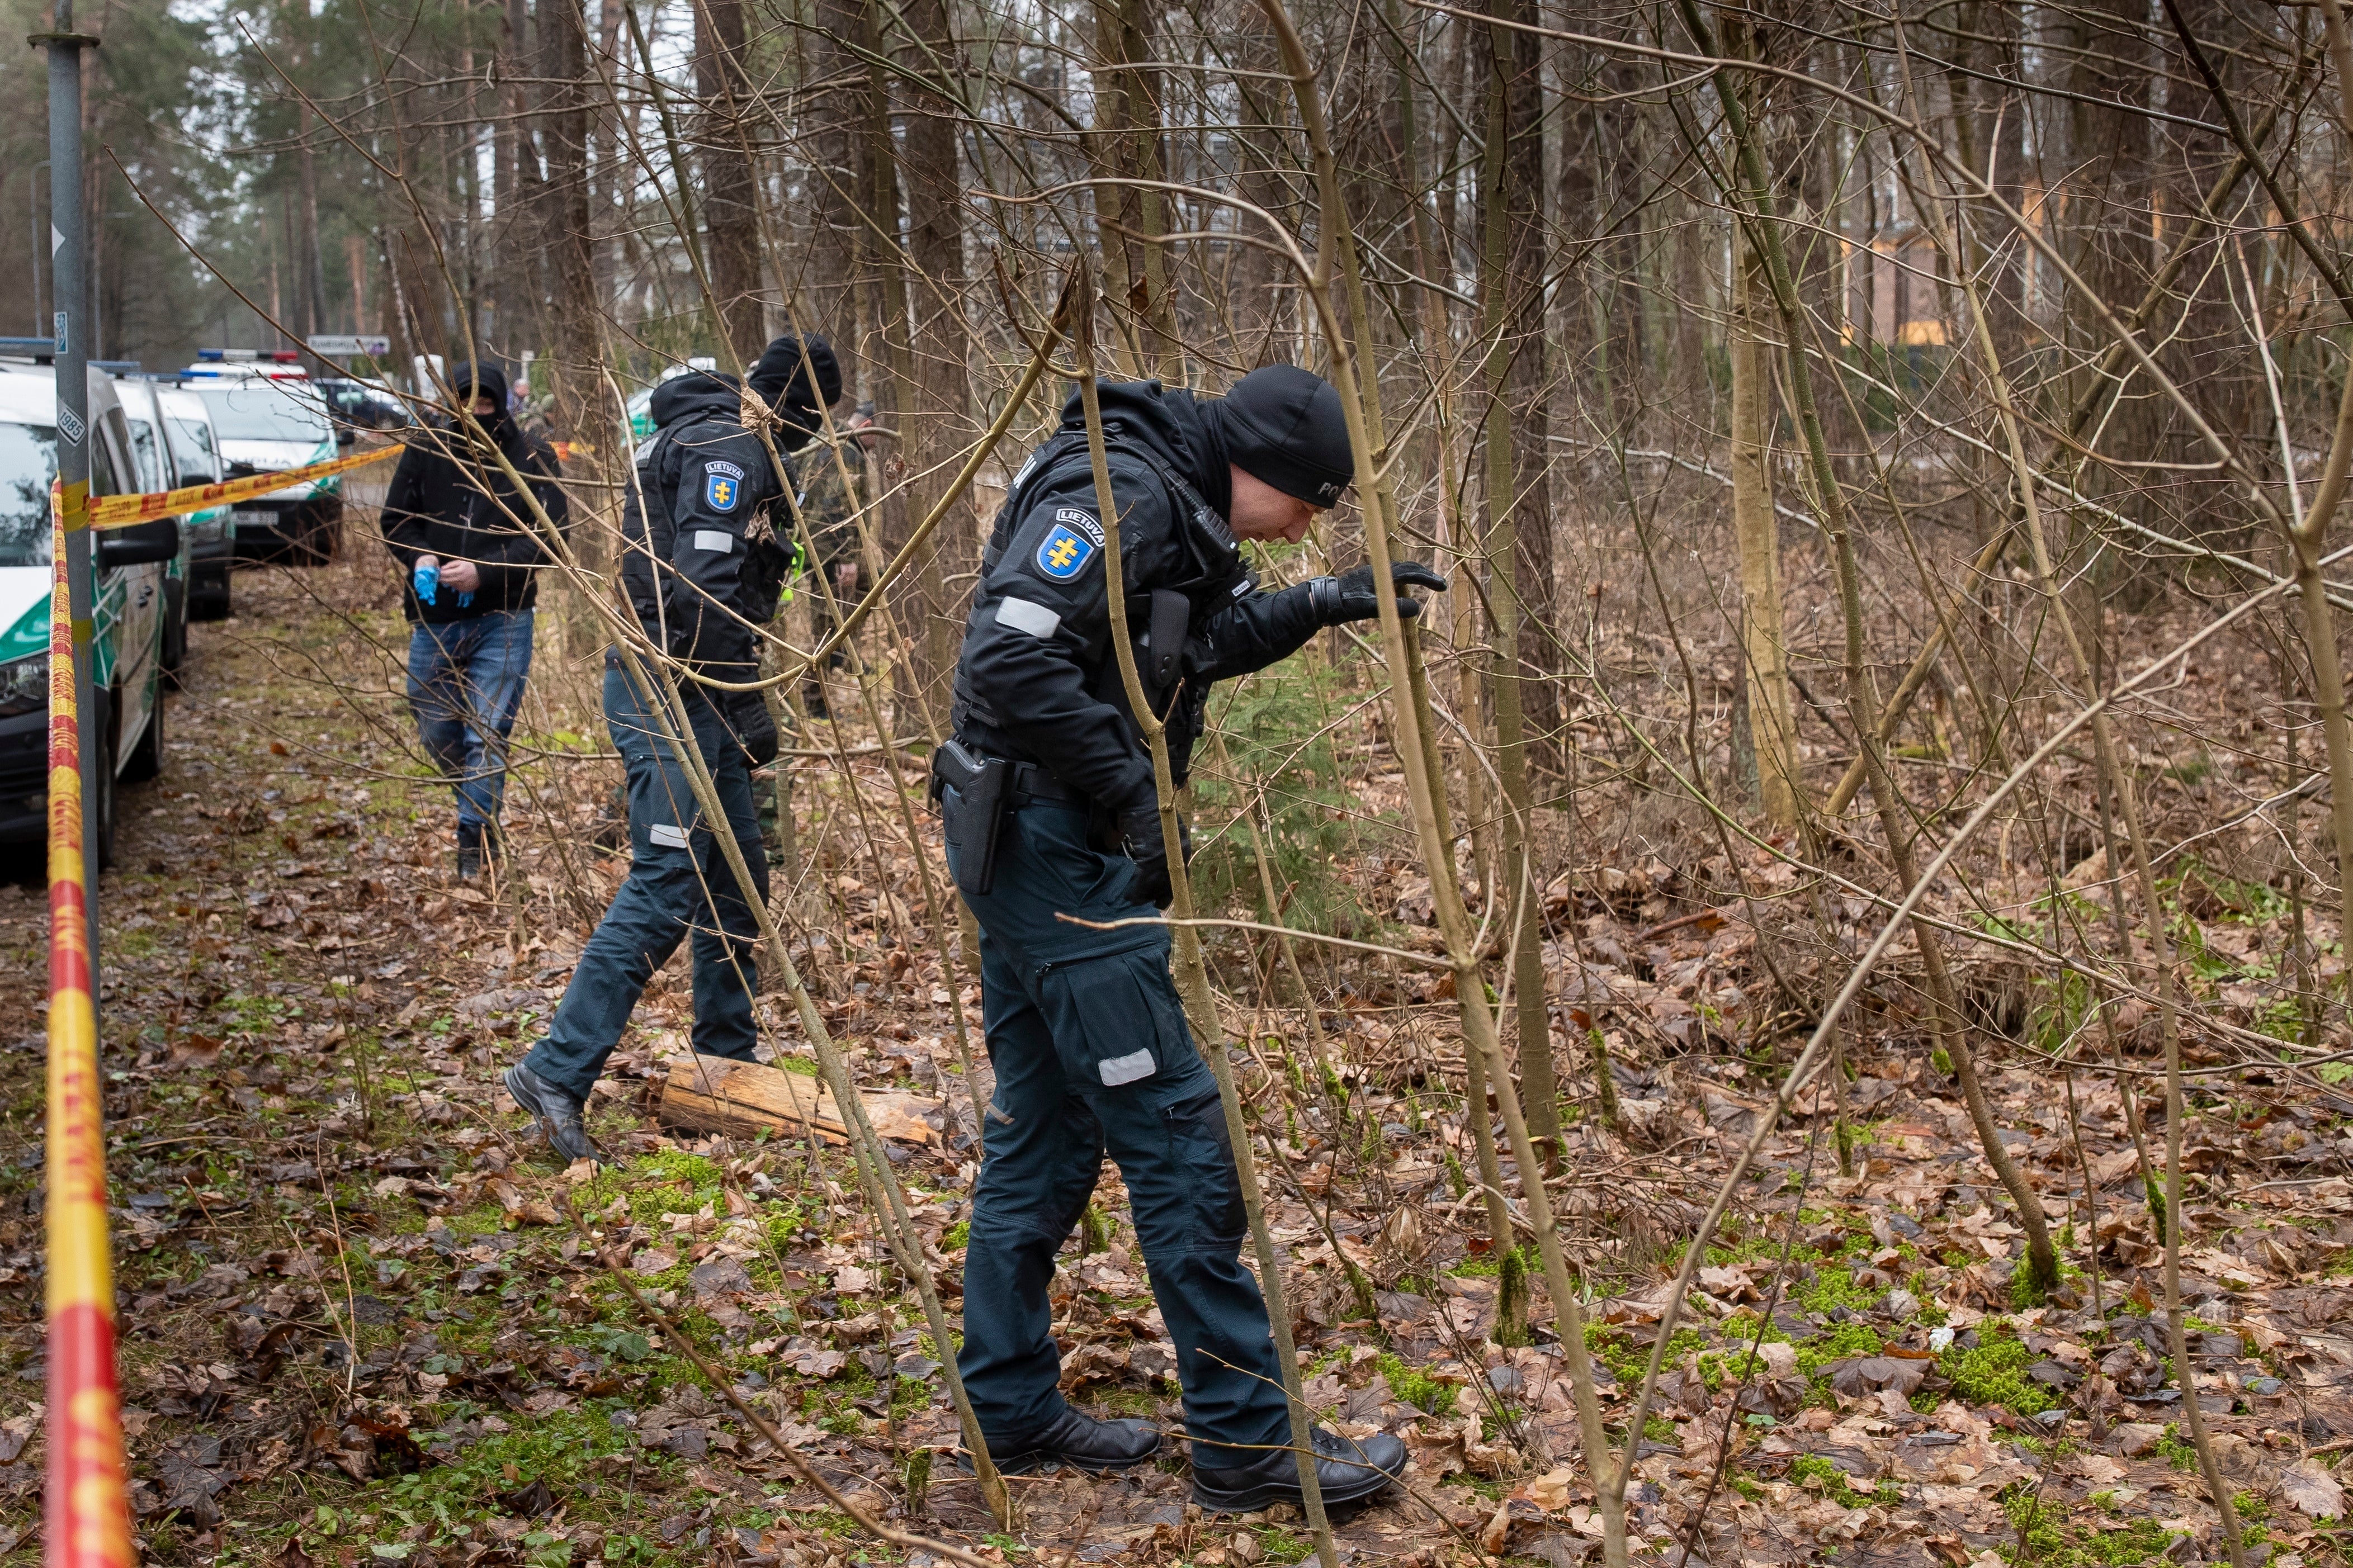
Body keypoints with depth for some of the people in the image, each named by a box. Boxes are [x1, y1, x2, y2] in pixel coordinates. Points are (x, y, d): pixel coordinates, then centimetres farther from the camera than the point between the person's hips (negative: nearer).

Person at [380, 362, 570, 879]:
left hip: (502, 619, -4)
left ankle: (477, 837, -3)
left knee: (487, 735, -9)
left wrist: (483, 572, -22)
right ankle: (483, 809, 37)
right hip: (434, 619, 4)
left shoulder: (531, 459, -5)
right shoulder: (426, 449, 2)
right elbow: (395, 519, 10)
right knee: (437, 735, 13)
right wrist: (420, 559, -11)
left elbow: (548, 534, -11)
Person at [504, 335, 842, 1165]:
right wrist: (746, 704, -19)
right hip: (669, 694, -11)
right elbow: (704, 588, -23)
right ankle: (557, 1070, -13)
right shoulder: (730, 449, -13)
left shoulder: (704, 438, 20)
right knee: (666, 886, -13)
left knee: (737, 873, 16)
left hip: (694, 698, 11)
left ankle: (728, 1061, 26)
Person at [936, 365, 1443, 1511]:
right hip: (1052, 841, -11)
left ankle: (1008, 1410, 24)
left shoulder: (1171, 506, 13)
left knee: (1043, 1131, 15)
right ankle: (1245, 1440, 1)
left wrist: (1318, 604, 14)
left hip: (1039, 846, 11)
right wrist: (1135, 792, -21)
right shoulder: (1119, 494, -18)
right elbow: (1009, 661, -27)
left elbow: (1195, 645, 28)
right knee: (1174, 1129, -6)